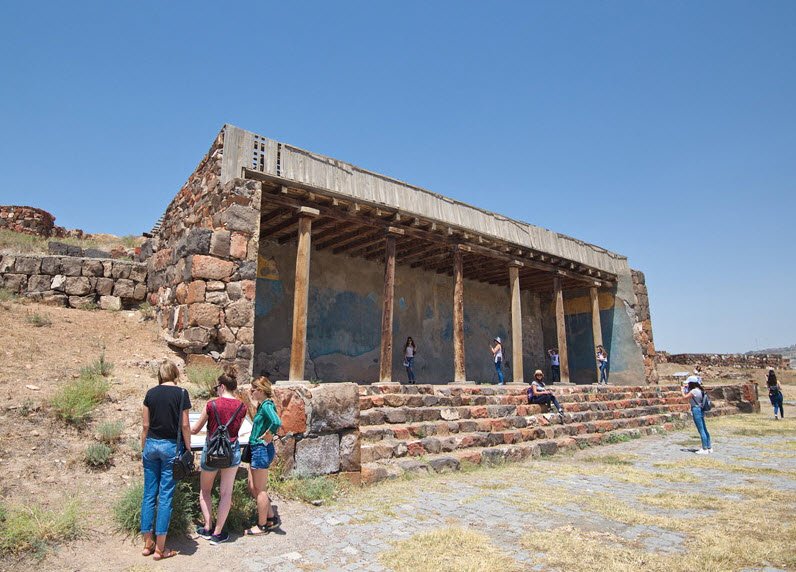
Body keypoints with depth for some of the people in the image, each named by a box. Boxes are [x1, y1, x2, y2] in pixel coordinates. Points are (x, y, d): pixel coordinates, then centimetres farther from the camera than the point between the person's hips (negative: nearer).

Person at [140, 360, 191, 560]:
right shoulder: (181, 393, -8)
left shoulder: (151, 393, 3)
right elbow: (184, 425, -8)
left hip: (151, 444, 4)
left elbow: (145, 425, 6)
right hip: (171, 446, -4)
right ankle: (160, 548, 9)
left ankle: (147, 543, 21)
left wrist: (144, 449, 16)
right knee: (165, 495, 2)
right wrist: (188, 449, 1)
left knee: (149, 493, 12)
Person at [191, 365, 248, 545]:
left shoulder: (212, 404, -13)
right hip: (232, 451, 2)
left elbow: (194, 430, -2)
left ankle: (207, 528, 23)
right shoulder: (241, 407, -6)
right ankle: (218, 533, 18)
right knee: (226, 493, 11)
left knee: (205, 492, 21)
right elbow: (236, 429, 7)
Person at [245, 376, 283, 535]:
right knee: (252, 487, 18)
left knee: (260, 489, 4)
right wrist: (249, 406, 12)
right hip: (257, 449, 10)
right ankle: (271, 517, 28)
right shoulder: (261, 405, 10)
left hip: (261, 449, -10)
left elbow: (277, 422, -35)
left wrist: (267, 437, -23)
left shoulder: (267, 405, -20)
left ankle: (262, 526, 20)